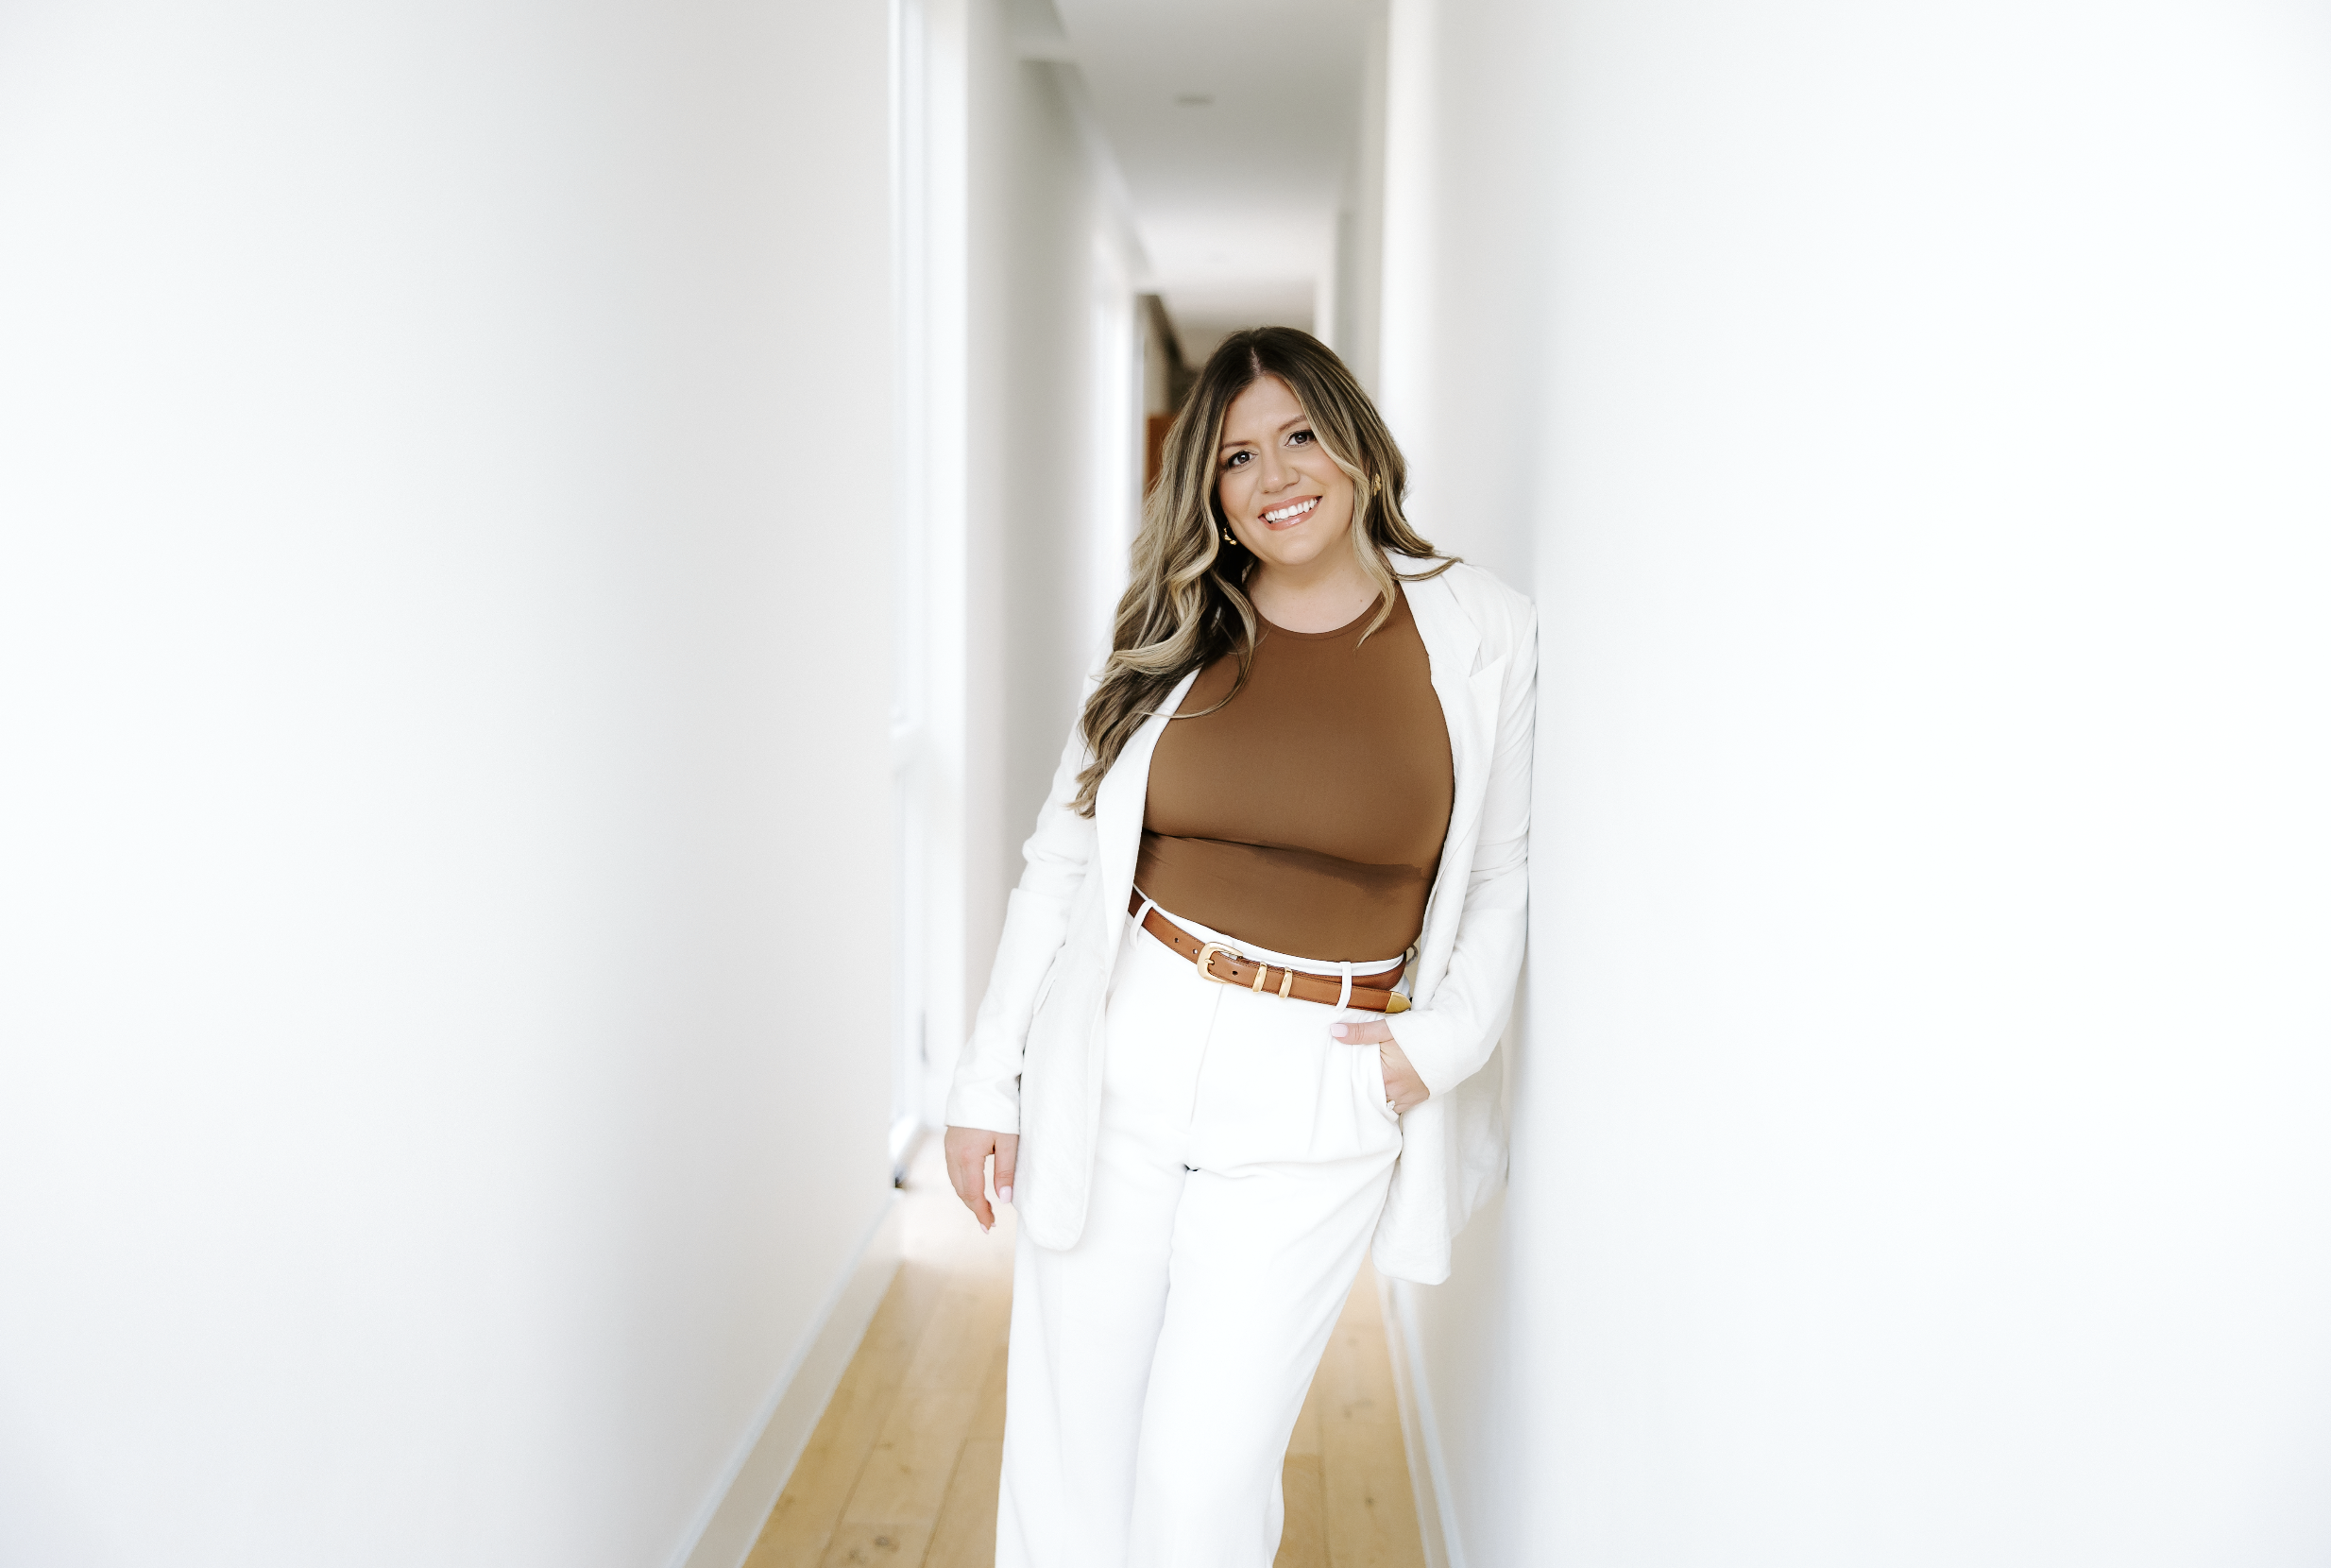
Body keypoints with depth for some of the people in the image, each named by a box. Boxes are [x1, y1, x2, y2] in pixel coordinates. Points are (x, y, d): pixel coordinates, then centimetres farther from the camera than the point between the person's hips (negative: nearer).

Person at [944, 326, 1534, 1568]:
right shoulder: (1172, 641, 4)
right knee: (1066, 1455, 10)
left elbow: (1503, 875, 6)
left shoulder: (1483, 636, 0)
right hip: (1115, 1062, 2)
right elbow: (1061, 860, 5)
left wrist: (1447, 1037, -9)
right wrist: (988, 1078, 3)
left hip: (1324, 1101, -1)